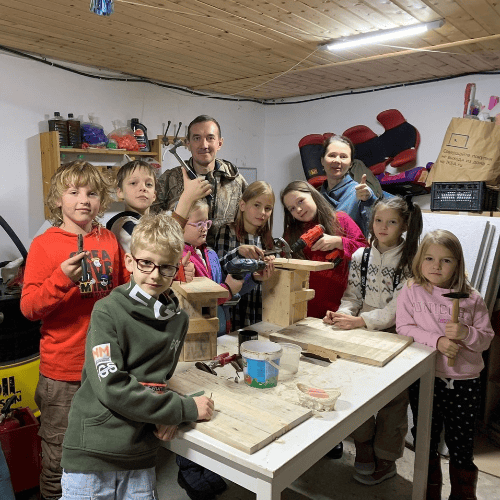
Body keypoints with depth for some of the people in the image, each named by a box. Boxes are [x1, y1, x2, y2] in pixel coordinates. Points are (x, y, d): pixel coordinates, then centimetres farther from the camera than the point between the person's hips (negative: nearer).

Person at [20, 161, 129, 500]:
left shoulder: (110, 241, 4)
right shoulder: (44, 245, -7)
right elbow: (29, 308, -10)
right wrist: (61, 279, -24)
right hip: (64, 369, -3)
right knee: (60, 457, 12)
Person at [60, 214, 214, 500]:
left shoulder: (179, 319, 3)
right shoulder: (108, 312, -13)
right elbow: (111, 387, -19)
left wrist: (166, 413, -7)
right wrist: (185, 409, -17)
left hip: (142, 454, 4)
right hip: (92, 453, -4)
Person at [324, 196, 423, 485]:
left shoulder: (410, 260, -8)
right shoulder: (361, 256, 4)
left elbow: (399, 307, -15)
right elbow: (353, 295, 5)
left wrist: (361, 321, -22)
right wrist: (343, 314, -15)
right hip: (362, 333, 3)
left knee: (392, 397, 6)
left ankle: (385, 460, 24)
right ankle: (363, 445, 27)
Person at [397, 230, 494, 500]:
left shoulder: (471, 298, -1)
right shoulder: (411, 291, -3)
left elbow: (486, 337, 1)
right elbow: (404, 327, -9)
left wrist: (466, 333, -19)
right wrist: (437, 340, -21)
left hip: (465, 381, 0)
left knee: (461, 443, 13)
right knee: (426, 440, 15)